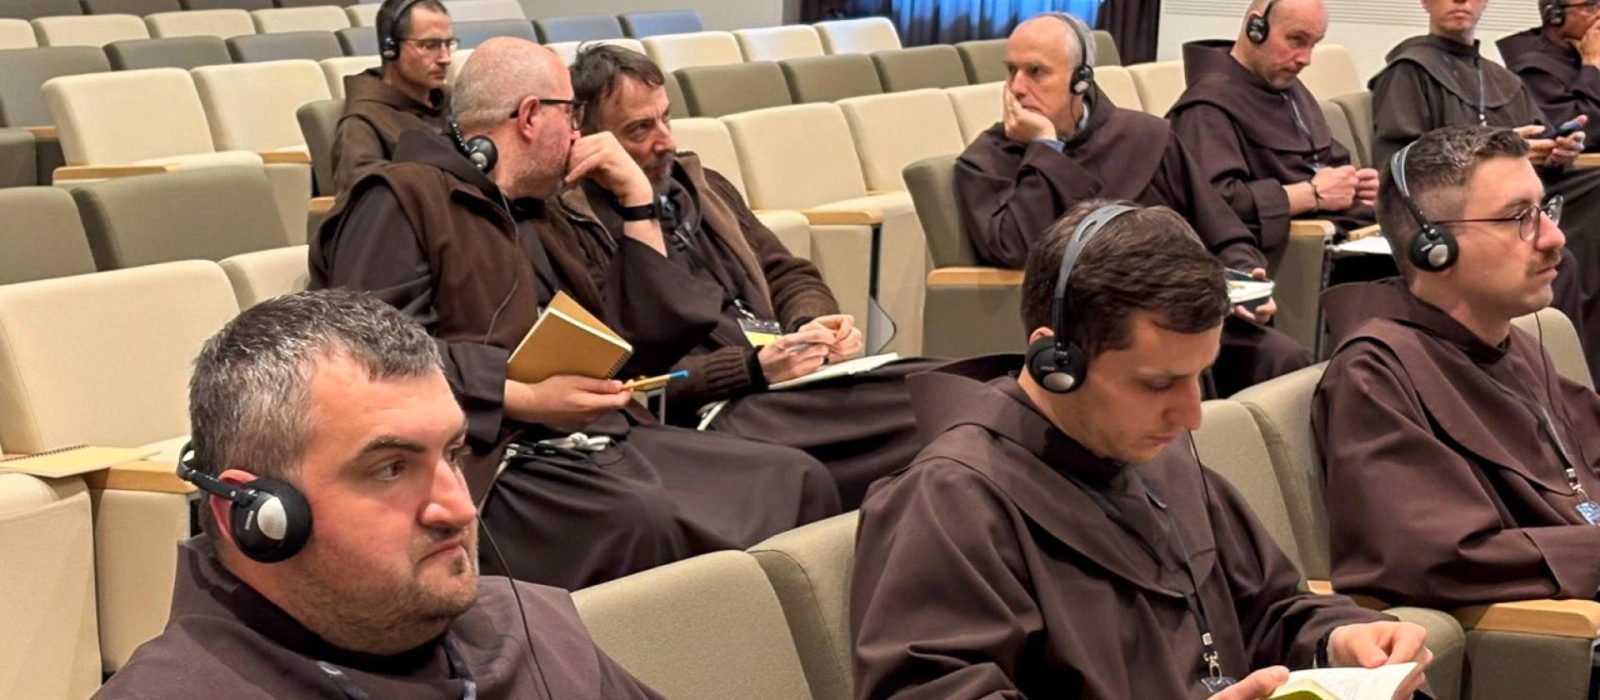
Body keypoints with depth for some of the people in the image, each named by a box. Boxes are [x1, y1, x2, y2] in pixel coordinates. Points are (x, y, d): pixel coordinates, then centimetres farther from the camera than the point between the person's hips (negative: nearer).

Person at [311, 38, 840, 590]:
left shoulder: (525, 218, 27)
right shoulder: (399, 200, -1)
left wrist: (638, 199, 21)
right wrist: (525, 399, -22)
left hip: (601, 443, 9)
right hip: (494, 463, -9)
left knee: (798, 482, -7)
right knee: (645, 521, -37)